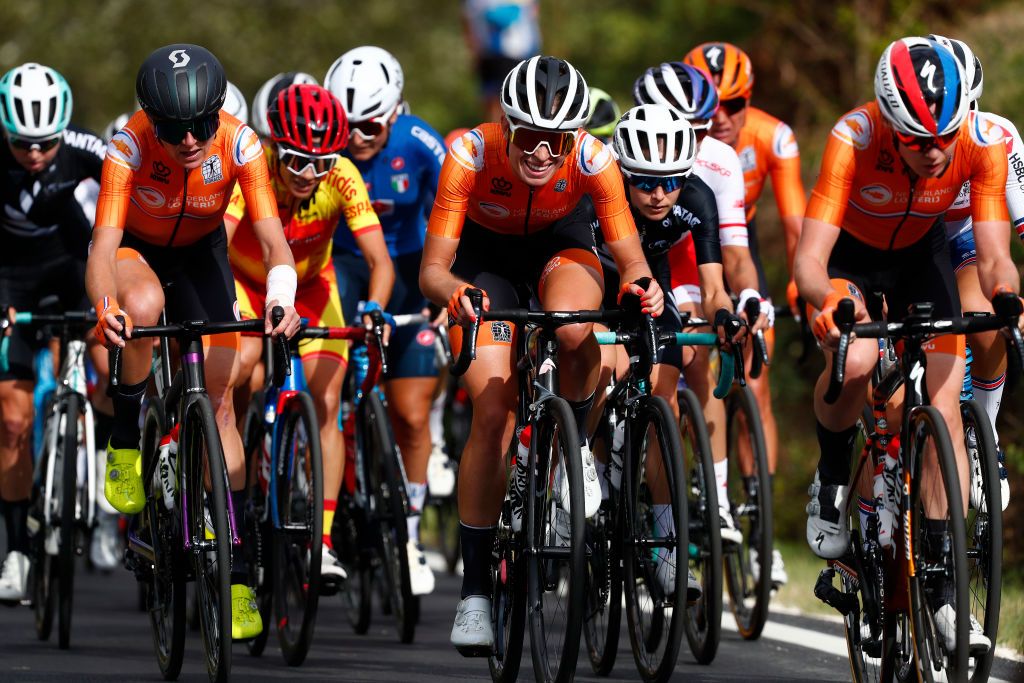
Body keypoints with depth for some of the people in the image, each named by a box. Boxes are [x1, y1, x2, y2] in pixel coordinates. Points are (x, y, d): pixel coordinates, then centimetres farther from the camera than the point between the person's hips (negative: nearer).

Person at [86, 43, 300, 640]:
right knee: (144, 305, -39)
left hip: (200, 254, 2)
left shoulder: (239, 144, -30)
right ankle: (126, 440, -14)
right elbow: (102, 249, -40)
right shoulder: (130, 147, -34)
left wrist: (281, 301, -54)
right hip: (135, 249, -2)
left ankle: (237, 573, -1)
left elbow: (273, 239, -34)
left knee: (220, 400, -6)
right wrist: (104, 309, -61)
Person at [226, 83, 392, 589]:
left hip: (309, 286, 1)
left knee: (326, 406, -12)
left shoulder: (342, 178, -28)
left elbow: (380, 260, -30)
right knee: (242, 362, -29)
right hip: (244, 281, -1)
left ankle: (322, 542, -11)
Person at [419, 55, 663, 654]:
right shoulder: (471, 154, -33)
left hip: (560, 242, 0)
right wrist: (454, 291, -53)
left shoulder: (593, 159, -30)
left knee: (573, 329, -35)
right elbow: (432, 269, -30)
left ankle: (576, 446, -5)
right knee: (493, 411, -13)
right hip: (486, 251, 0)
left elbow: (630, 256, -23)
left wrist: (641, 285, -46)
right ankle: (476, 589, -5)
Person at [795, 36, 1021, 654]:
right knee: (856, 363, -32)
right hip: (849, 259, -2)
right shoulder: (854, 139, -36)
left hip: (922, 256, 2)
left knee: (943, 407, -12)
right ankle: (833, 478, -1)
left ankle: (944, 589, -4)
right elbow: (809, 259, -39)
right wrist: (830, 302, -60)